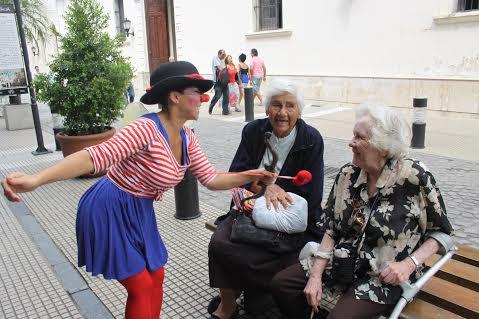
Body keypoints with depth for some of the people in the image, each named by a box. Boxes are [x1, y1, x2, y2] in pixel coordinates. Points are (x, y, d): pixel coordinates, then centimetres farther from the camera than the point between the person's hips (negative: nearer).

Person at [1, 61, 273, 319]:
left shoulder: (187, 137, -1)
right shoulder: (147, 129, -27)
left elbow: (211, 179, 2)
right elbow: (96, 157, -37)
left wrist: (250, 176, -9)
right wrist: (36, 179, -48)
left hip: (140, 212, 8)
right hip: (110, 211, -8)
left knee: (156, 278, 15)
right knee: (142, 286, 2)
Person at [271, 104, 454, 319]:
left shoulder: (415, 177, -15)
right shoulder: (348, 174, -2)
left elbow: (441, 231, -3)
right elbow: (330, 228, 2)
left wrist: (409, 264, -17)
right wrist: (316, 275, -7)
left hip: (387, 275, -4)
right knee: (281, 283, -7)